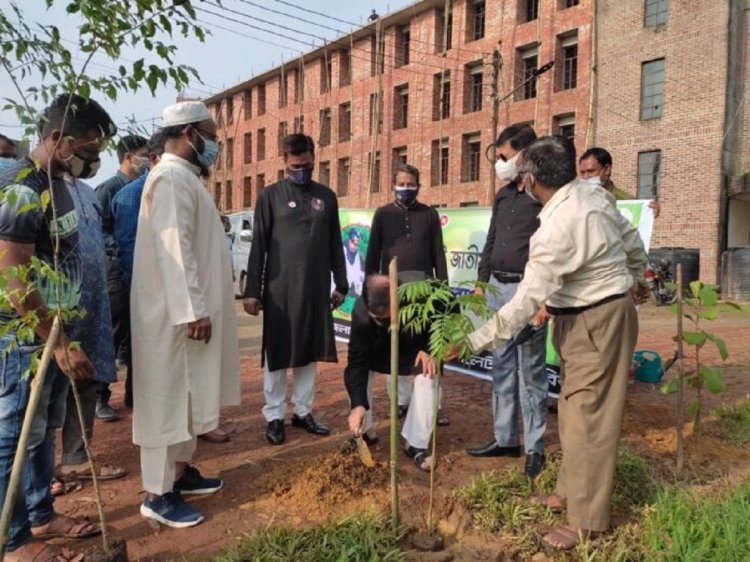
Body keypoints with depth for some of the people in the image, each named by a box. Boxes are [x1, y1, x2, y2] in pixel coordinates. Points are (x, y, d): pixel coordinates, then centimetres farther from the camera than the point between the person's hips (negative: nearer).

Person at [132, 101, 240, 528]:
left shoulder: (186, 177, 16)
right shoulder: (171, 178, -15)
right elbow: (174, 250, -23)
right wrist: (195, 311, -24)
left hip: (189, 309, 10)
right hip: (176, 314, -10)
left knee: (186, 395, 16)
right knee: (169, 400, -2)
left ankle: (180, 471, 29)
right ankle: (159, 494, 9)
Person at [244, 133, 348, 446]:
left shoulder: (326, 197, 9)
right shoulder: (270, 196, 0)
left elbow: (335, 244, 13)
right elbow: (258, 246, -2)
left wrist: (341, 284, 9)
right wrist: (252, 290, -7)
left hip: (316, 288, 3)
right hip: (279, 288, -3)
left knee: (309, 351, 9)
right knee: (277, 354, 4)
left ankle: (303, 412, 21)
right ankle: (274, 416, 14)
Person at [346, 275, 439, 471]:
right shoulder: (360, 312, -37)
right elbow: (357, 361, -35)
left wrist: (430, 349, -31)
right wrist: (358, 404, -44)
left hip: (414, 349, -1)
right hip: (378, 350, 2)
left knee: (426, 379, -26)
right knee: (353, 374, -17)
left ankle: (417, 445, -11)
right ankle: (363, 433, 7)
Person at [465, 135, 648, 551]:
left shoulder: (556, 229, -28)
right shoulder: (592, 193, -1)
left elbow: (526, 301, -28)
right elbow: (632, 240, 13)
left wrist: (474, 341, -23)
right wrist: (635, 276, 33)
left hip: (597, 321, -10)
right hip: (596, 313, 10)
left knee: (587, 416, 0)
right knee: (574, 409, 19)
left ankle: (587, 520, 14)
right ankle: (570, 492, 34)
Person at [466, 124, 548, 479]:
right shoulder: (503, 195, 15)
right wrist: (481, 281, 17)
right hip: (497, 289, 8)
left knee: (531, 371, 0)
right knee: (502, 367, 12)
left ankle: (535, 448, 11)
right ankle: (505, 438, 23)